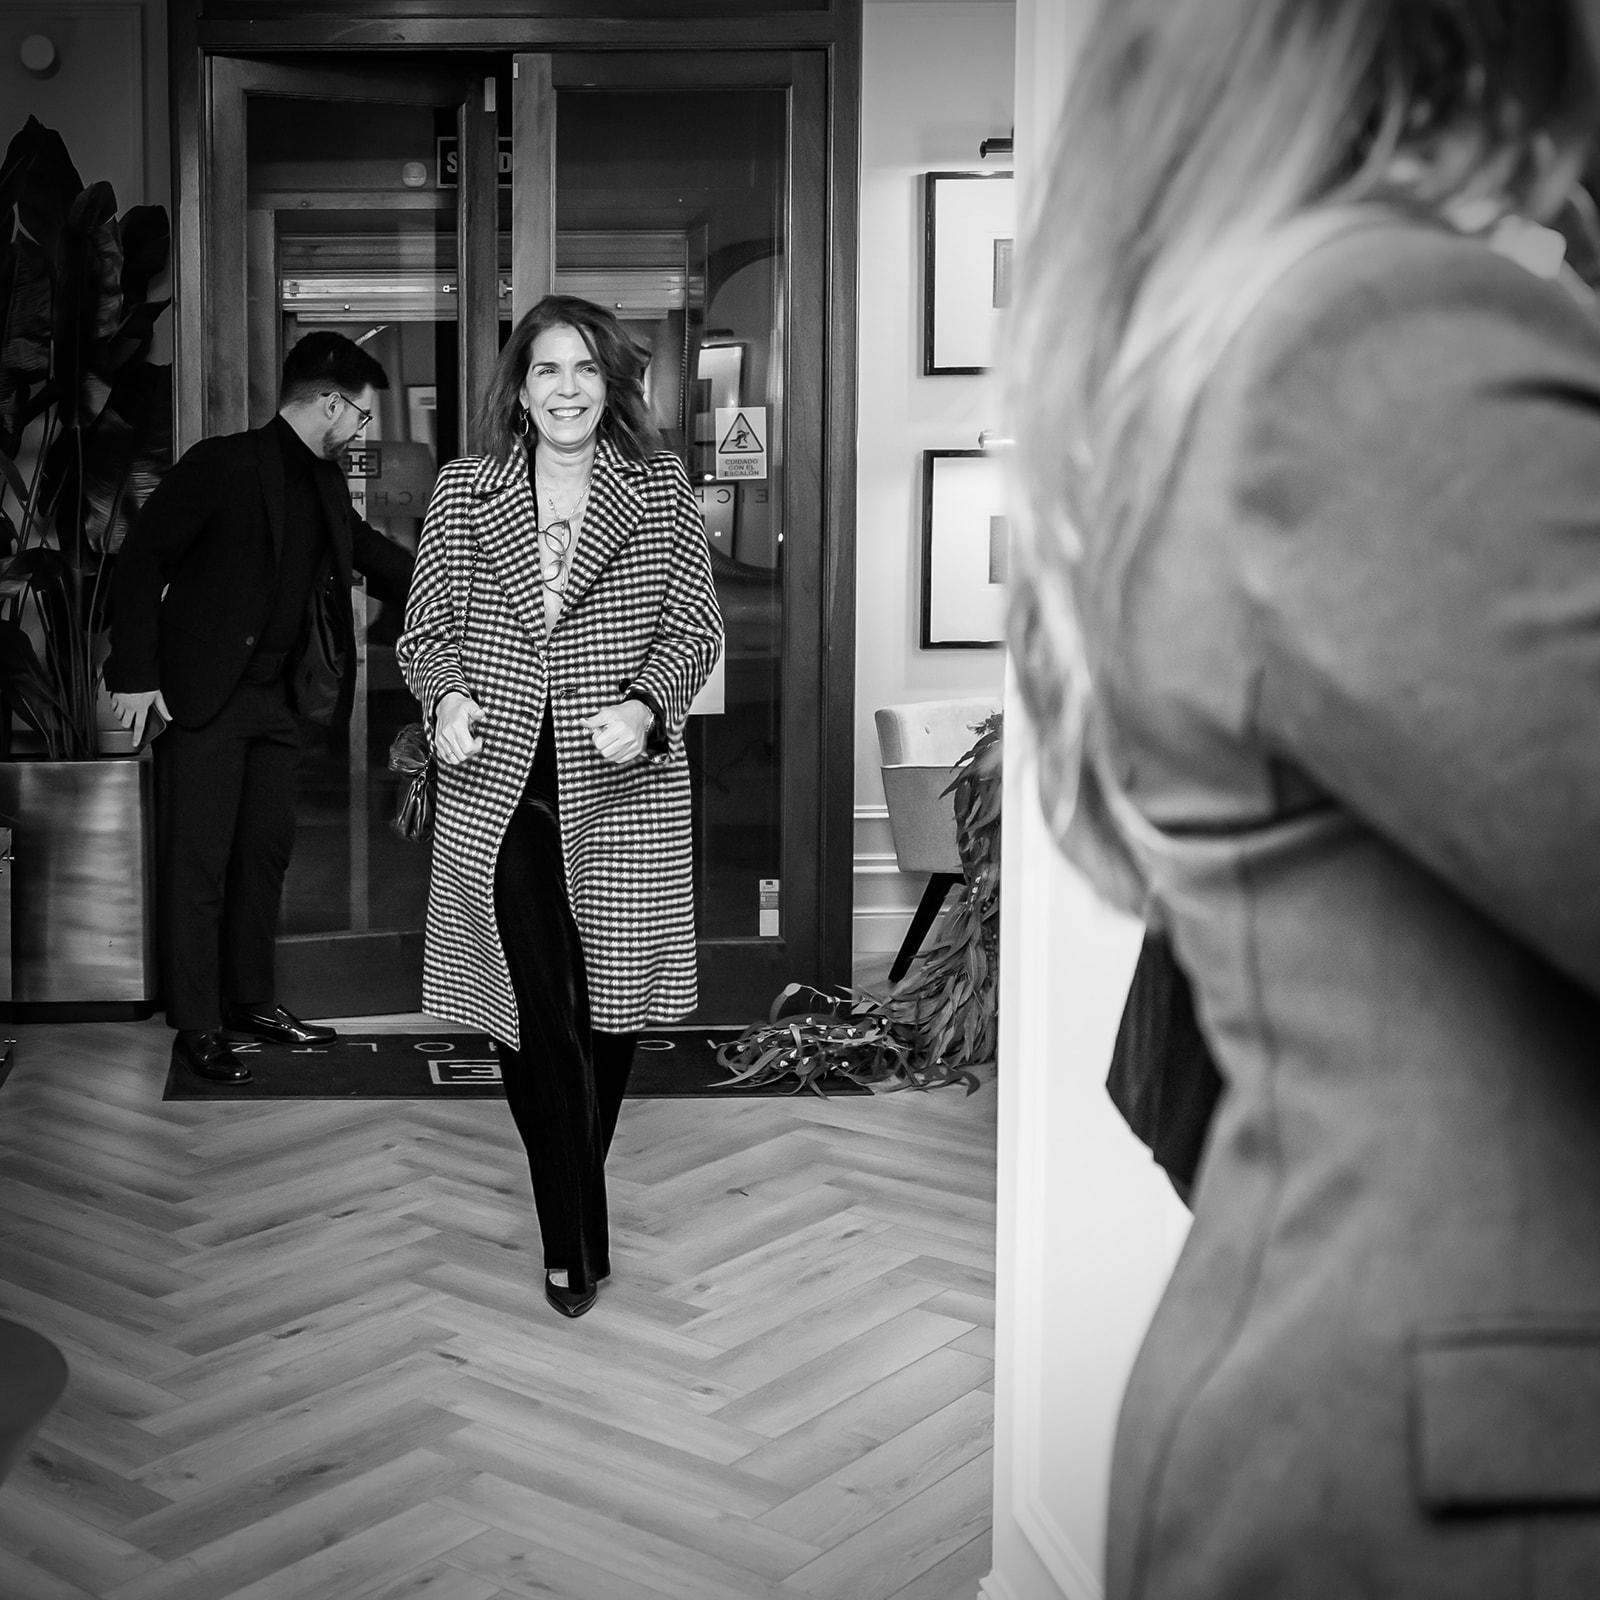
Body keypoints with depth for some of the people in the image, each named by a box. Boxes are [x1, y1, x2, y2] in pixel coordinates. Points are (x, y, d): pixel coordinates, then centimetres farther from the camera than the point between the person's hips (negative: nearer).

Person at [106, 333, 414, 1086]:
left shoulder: (325, 486, 9)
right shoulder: (222, 465, -13)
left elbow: (373, 555, 23)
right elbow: (140, 562, -12)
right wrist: (135, 674, -16)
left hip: (278, 698, 8)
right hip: (202, 697, -8)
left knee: (266, 852, 14)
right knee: (198, 865, -3)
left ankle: (251, 999, 26)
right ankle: (198, 1026, 5)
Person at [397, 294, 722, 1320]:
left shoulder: (660, 489, 3)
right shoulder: (464, 493, 6)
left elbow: (696, 626, 4)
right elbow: (426, 629, 11)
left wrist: (647, 706, -14)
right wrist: (446, 697, -10)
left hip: (621, 784, 0)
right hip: (498, 781, 0)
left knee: (609, 1002, 9)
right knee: (534, 1010, -5)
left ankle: (575, 1197, 32)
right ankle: (575, 1240, 5)